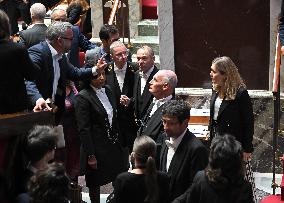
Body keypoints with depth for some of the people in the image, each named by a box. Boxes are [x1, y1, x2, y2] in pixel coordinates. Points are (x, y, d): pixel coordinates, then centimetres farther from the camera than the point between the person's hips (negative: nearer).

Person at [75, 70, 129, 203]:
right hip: (97, 149, -6)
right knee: (95, 184, 8)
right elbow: (84, 129, -15)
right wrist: (90, 155, -17)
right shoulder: (83, 97, -14)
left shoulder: (108, 91, 7)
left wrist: (121, 144, 10)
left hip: (114, 146, 6)